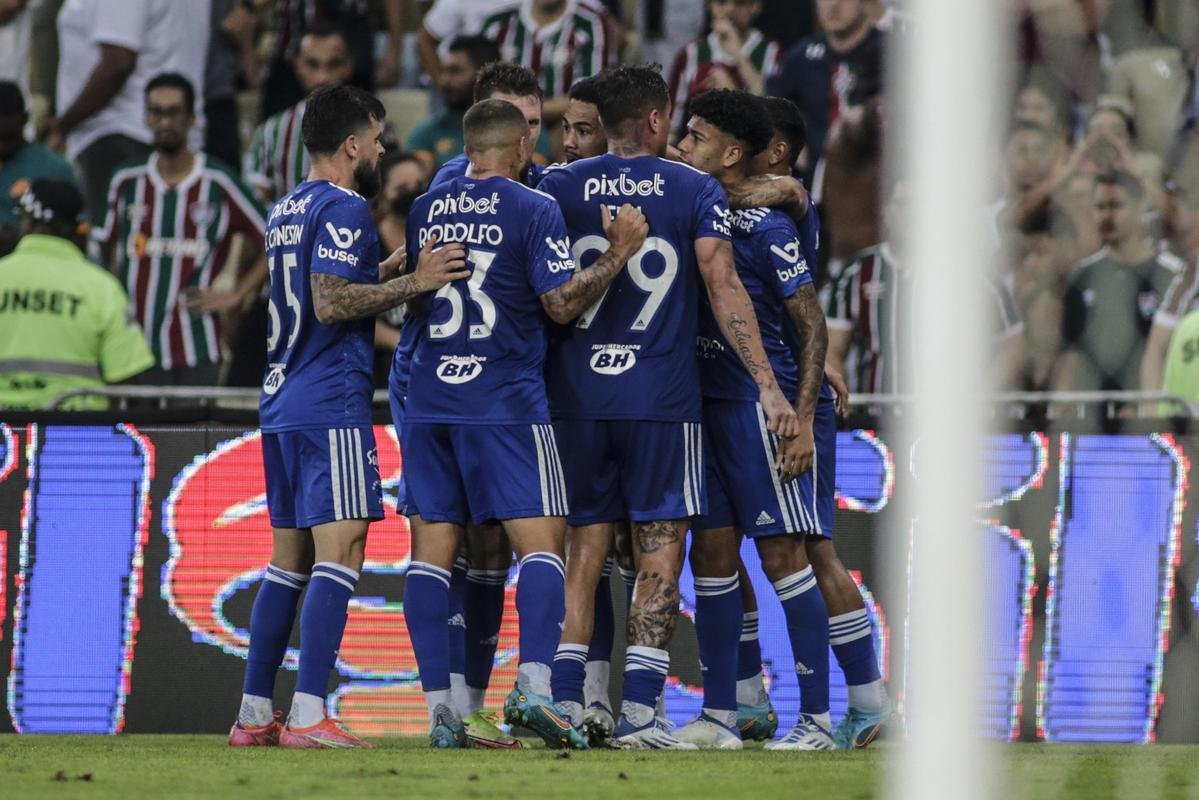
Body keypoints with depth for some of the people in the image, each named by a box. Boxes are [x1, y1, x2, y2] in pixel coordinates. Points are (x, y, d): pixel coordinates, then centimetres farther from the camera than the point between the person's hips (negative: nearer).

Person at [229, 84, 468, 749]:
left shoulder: (287, 211, 19)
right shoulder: (343, 207, -10)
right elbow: (331, 305, -20)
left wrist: (383, 272, 31)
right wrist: (412, 284, -18)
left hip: (281, 400, 10)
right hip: (332, 402, -10)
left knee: (289, 558, 14)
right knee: (339, 553, -12)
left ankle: (254, 714, 14)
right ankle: (308, 715, -20)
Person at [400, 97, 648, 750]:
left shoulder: (425, 211, 11)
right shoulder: (533, 210, -4)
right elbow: (562, 303, -10)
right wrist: (619, 255, 0)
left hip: (429, 400, 5)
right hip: (507, 403, -5)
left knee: (433, 548, 4)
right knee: (541, 542, -4)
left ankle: (439, 708, -1)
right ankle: (533, 684, -22)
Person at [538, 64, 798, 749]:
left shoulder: (557, 189, 6)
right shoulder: (696, 190, 0)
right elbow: (723, 287, -8)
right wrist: (767, 384, -9)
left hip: (575, 400, 3)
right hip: (663, 397, -2)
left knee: (584, 550, 9)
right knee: (660, 552, 1)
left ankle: (566, 706, 2)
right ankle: (638, 712, -7)